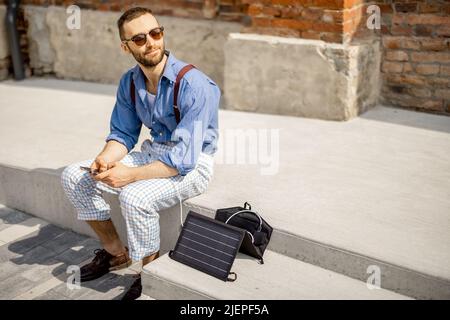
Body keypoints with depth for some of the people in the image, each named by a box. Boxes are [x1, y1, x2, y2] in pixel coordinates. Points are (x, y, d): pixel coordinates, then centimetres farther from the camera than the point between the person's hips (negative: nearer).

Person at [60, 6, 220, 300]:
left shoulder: (193, 84, -25)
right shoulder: (129, 82, -2)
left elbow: (184, 157, -28)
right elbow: (123, 133, 6)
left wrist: (131, 174, -32)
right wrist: (107, 158, -17)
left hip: (192, 163, -7)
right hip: (153, 152, 8)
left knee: (135, 196, -34)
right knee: (74, 176, -1)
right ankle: (116, 252, 15)